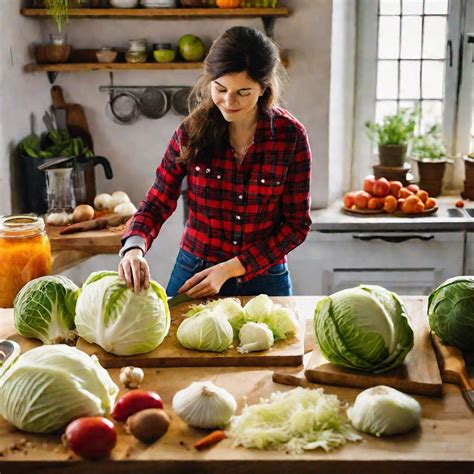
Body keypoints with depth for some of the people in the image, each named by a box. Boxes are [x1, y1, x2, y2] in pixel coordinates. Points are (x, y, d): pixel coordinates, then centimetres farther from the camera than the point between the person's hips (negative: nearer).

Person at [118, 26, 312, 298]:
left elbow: (297, 224, -9)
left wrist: (230, 269, -16)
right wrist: (134, 247, -24)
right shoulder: (192, 132, -9)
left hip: (264, 281, -1)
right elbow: (157, 203, -3)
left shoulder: (290, 135, -12)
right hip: (193, 275, 1)